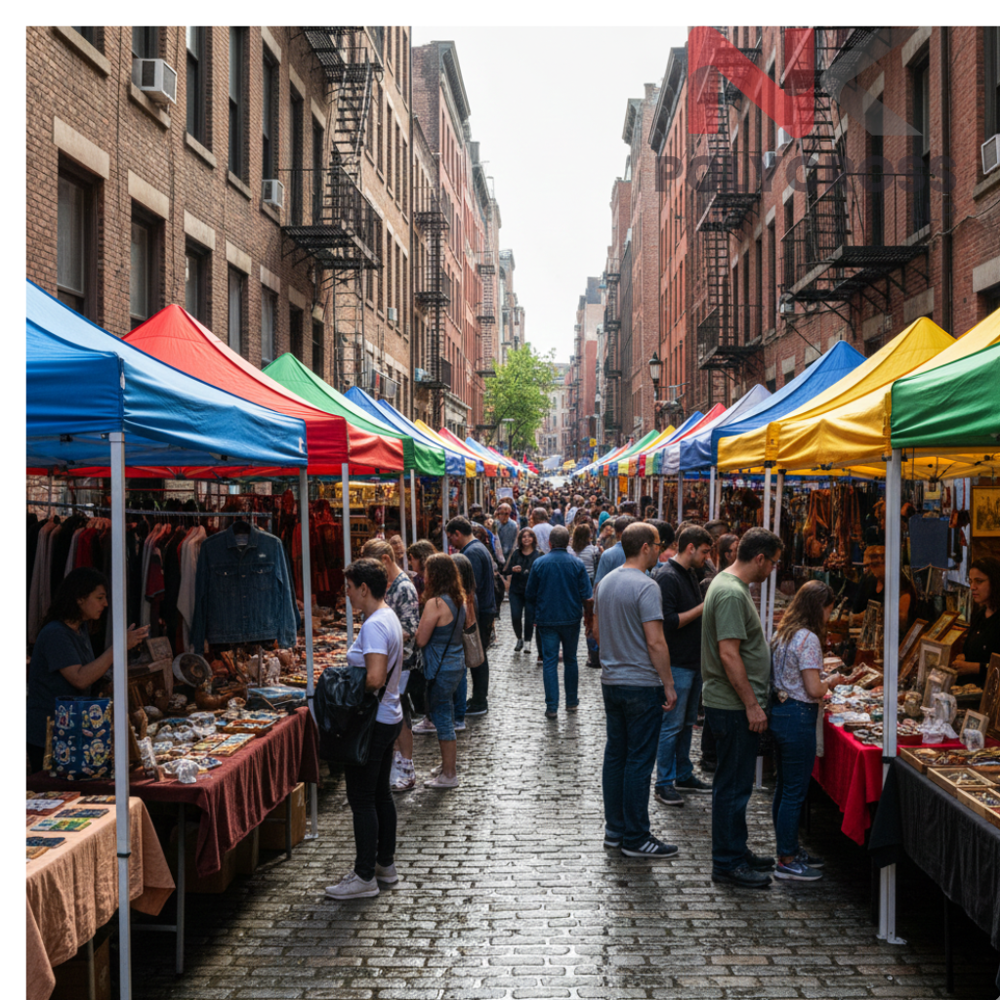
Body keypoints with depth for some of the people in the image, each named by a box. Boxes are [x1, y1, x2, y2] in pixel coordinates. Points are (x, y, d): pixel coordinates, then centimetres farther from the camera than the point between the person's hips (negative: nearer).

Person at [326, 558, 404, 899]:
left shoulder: (374, 626, -21)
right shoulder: (389, 617, 10)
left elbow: (375, 679, -30)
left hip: (372, 723, -10)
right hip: (389, 718, 10)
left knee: (362, 799, -1)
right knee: (380, 793, 18)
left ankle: (365, 876, 7)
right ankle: (385, 863, 29)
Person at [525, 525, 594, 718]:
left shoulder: (539, 564, -5)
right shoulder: (577, 564, -5)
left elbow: (530, 595, 2)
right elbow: (587, 598, -6)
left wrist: (535, 615, 18)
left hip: (546, 620, -1)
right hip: (571, 619, 1)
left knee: (549, 662, 2)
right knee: (570, 660, 16)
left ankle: (552, 707, -1)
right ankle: (571, 702, 24)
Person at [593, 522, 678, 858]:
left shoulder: (605, 582, 8)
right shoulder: (646, 586, -18)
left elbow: (596, 630, 17)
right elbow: (655, 642, -20)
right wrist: (669, 685, -14)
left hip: (611, 681, 8)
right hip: (642, 684, -8)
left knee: (615, 755, 14)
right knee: (639, 761, -1)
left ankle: (615, 829, 21)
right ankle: (635, 838, 4)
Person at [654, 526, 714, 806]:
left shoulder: (689, 575, 13)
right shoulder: (667, 577, -17)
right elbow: (669, 622, -23)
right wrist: (703, 608, -19)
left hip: (694, 661, 9)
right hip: (677, 664, -9)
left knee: (687, 723, 17)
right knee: (672, 725, -3)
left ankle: (684, 775, 27)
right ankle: (663, 785, 5)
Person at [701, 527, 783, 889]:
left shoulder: (730, 585, 14)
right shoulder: (731, 593, -20)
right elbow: (729, 655, -25)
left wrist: (754, 699, 24)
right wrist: (752, 704, -21)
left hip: (735, 705, 11)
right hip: (733, 706, -11)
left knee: (736, 782, 18)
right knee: (733, 785, -2)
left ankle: (736, 851, 28)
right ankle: (727, 863, 6)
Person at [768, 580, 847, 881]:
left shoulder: (782, 633, 10)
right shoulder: (808, 638, -17)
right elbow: (813, 689, -19)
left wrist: (822, 687, 18)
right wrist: (832, 683, 0)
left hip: (778, 711, 9)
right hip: (797, 718, -9)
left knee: (783, 788, 17)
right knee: (794, 792, -1)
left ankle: (789, 850, 28)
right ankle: (787, 861, 6)